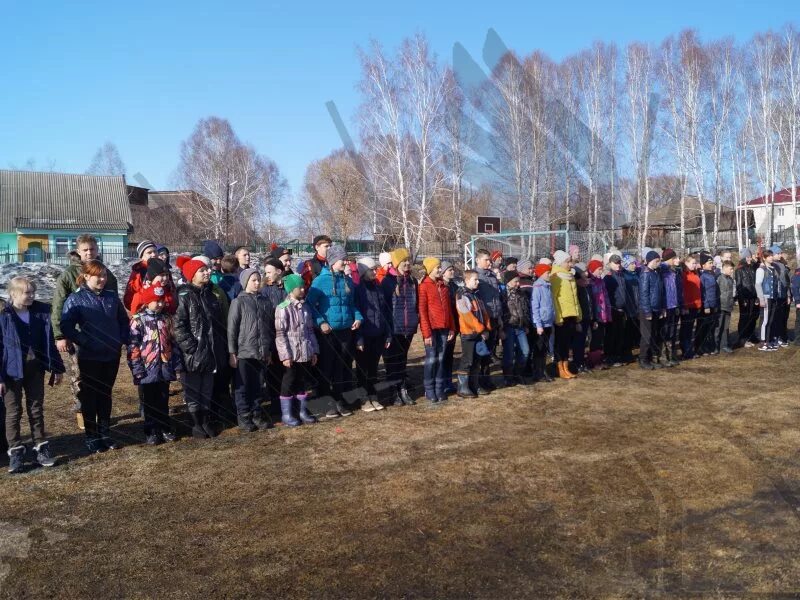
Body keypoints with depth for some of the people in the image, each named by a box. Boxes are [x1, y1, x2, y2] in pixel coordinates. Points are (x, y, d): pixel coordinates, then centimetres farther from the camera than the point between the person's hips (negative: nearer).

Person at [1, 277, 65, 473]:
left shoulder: (41, 313, -1)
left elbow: (49, 342, 5)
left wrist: (57, 368, 6)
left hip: (35, 369, 3)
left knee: (36, 409, 13)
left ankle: (41, 447, 22)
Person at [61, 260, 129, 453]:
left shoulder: (112, 297, 5)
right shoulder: (75, 300, -8)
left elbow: (123, 320, 15)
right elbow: (66, 327, -13)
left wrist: (123, 339, 2)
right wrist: (85, 343, -18)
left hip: (112, 355, 4)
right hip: (90, 357, -4)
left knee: (105, 395, 14)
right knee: (90, 397, 8)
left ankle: (105, 434, 25)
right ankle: (92, 437, 19)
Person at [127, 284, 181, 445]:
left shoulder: (166, 319, 8)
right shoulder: (138, 320, -8)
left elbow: (173, 342, 12)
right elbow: (132, 346, -10)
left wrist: (177, 364, 9)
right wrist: (137, 368, -14)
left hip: (165, 368, 4)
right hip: (147, 370, -4)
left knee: (163, 401, 14)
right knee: (149, 402, 7)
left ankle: (165, 428, 25)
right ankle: (152, 431, 17)